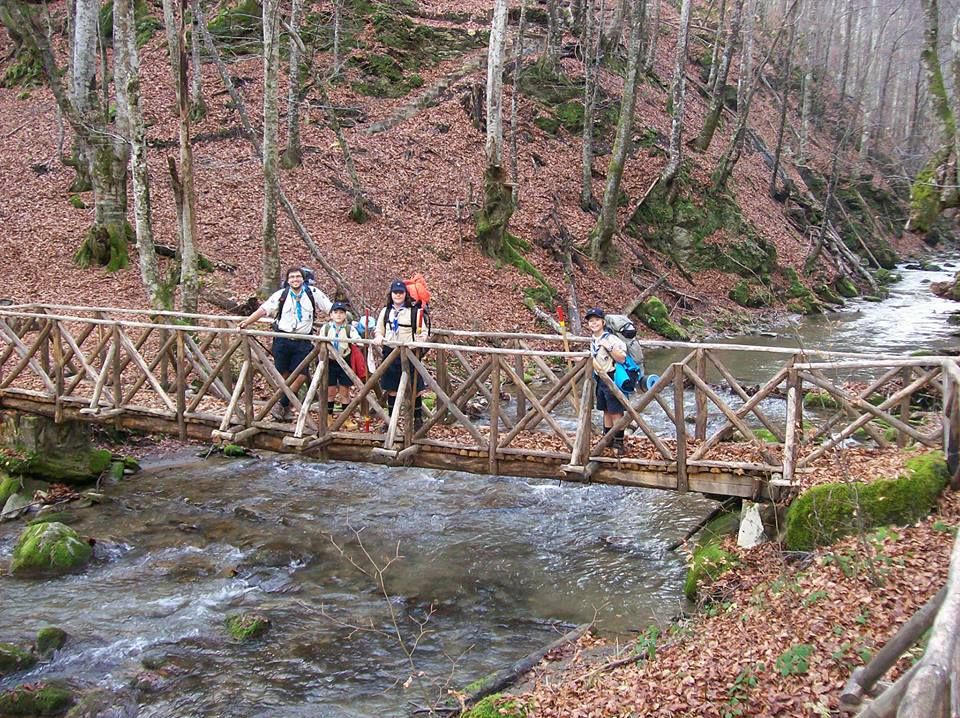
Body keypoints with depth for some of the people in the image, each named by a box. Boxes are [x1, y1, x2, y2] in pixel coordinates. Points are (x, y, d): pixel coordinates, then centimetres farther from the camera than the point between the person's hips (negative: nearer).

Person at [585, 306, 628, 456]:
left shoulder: (611, 338, -16)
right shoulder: (593, 340, 10)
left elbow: (622, 358, -22)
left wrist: (609, 347, -29)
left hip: (612, 378, -8)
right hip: (600, 379, 8)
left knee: (616, 412, -4)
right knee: (606, 411, 15)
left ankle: (618, 444, 1)